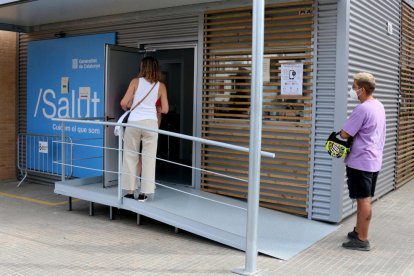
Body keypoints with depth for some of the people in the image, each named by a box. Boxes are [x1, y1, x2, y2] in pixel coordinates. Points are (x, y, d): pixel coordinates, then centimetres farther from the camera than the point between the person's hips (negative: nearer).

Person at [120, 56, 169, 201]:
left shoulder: (136, 81, 1)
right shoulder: (161, 86, 5)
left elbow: (123, 103, -2)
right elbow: (165, 109, 6)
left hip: (134, 122, 0)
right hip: (150, 123, 1)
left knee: (130, 157, 10)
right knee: (148, 158, 7)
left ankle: (130, 191, 14)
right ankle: (144, 192, 9)